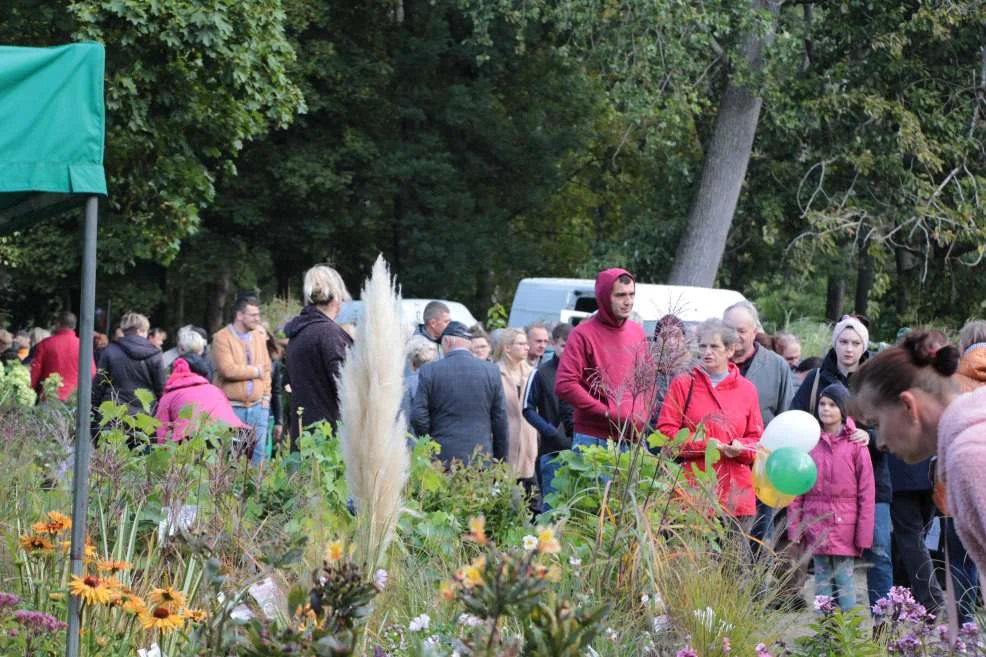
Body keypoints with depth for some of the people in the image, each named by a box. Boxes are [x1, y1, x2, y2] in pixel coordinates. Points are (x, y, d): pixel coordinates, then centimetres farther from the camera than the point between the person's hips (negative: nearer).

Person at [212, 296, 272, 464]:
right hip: (232, 406, -5)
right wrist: (255, 371, -6)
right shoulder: (222, 338, -7)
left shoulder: (259, 336, 12)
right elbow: (228, 370, -18)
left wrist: (266, 396, 8)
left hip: (257, 406, 5)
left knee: (259, 453, 3)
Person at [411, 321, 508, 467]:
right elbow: (501, 420, 4)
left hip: (443, 460, -1)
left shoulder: (429, 371, -3)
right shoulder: (491, 371, 2)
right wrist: (501, 460, 12)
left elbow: (418, 417, -4)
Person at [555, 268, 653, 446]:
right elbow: (564, 385, -14)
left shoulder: (638, 332, 13)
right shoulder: (583, 334, -5)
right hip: (593, 440, -5)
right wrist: (608, 413, -14)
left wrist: (641, 416, 4)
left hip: (632, 438, 5)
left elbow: (648, 379, 21)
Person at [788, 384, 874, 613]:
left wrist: (863, 534, -6)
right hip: (816, 525, 3)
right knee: (822, 580, 8)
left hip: (845, 525, -3)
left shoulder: (855, 444, -4)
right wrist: (794, 528, 2)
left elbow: (867, 493, -3)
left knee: (845, 579, -1)